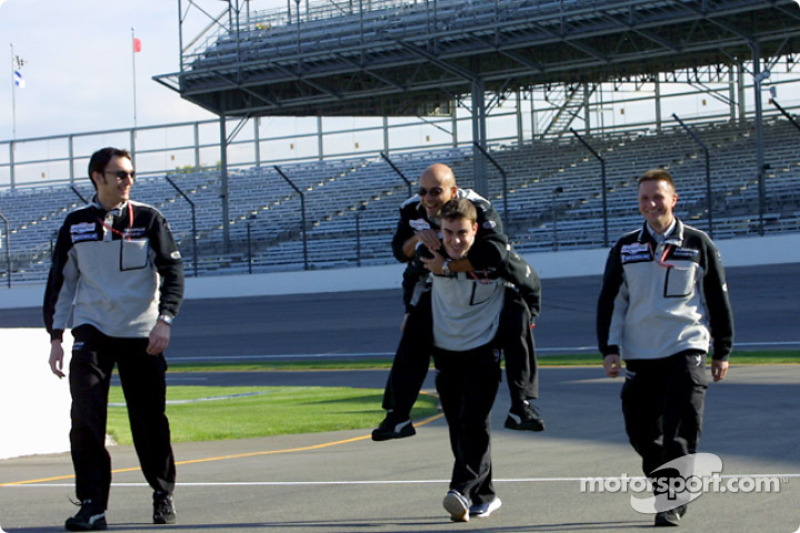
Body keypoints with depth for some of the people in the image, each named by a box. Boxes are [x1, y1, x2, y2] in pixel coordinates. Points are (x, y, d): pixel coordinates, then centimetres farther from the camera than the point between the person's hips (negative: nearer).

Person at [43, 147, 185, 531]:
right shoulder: (75, 224, 6)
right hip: (91, 333, 1)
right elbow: (61, 282, 12)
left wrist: (164, 320, -14)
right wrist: (56, 336, 6)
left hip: (141, 334, -1)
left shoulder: (148, 219, 2)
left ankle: (163, 494, 25)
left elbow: (173, 270, -1)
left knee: (151, 420, 4)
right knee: (85, 419, -13)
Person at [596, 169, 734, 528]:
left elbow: (718, 299, 8)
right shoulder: (625, 249, 8)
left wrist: (722, 351, 7)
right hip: (640, 356, 3)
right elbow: (610, 302, 10)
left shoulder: (698, 245, 4)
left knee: (681, 431, -12)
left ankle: (672, 503, -5)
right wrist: (609, 348, 1)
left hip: (686, 350, -3)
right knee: (641, 432, 5)